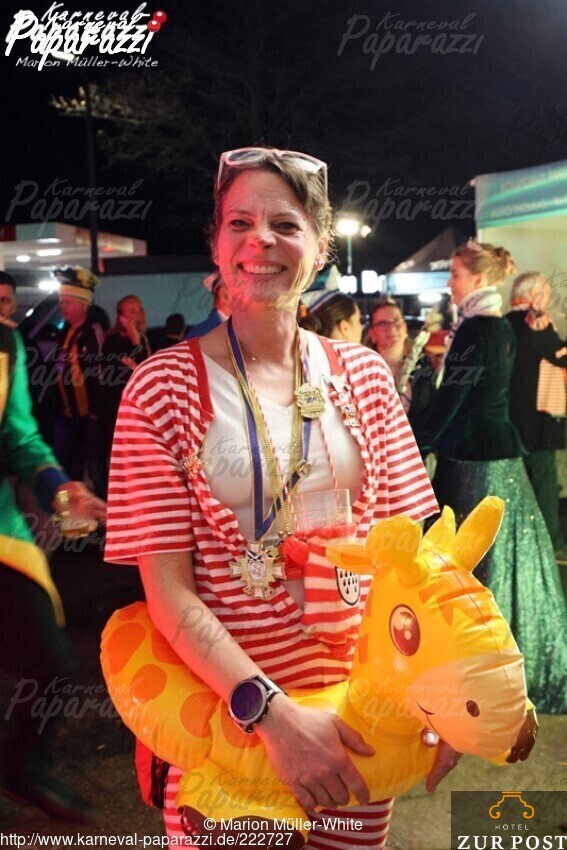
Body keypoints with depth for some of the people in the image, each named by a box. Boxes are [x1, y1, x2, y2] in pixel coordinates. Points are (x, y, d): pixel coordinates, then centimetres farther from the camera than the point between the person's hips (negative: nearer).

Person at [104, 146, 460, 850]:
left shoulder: (363, 374, -1)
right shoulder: (163, 386, -11)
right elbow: (169, 590, -13)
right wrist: (274, 713, -23)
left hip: (363, 704, 3)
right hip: (225, 708, -2)